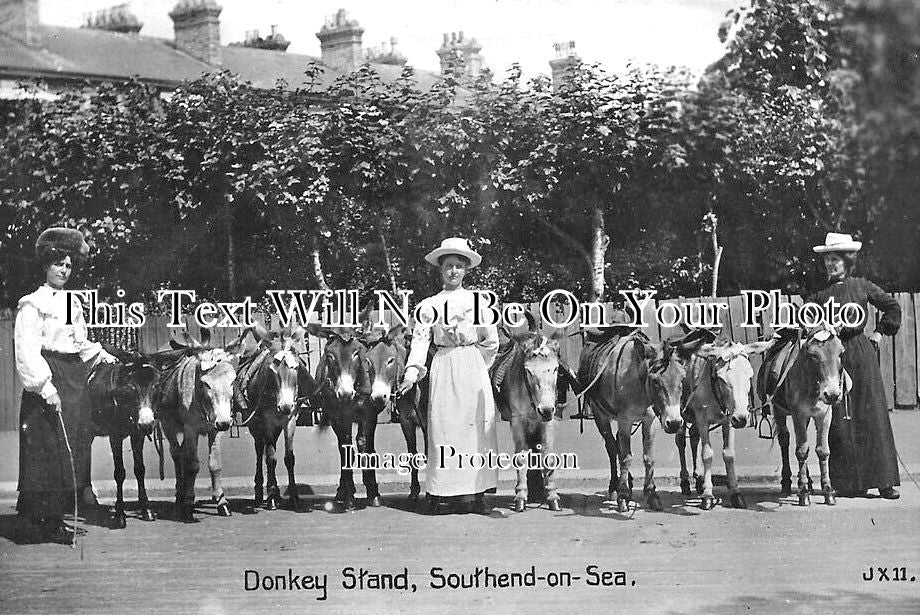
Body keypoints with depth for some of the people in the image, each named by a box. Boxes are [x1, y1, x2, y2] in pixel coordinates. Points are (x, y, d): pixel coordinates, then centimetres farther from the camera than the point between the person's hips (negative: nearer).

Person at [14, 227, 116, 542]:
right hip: (48, 379, -8)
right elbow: (27, 351, -15)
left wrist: (100, 355, 11)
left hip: (75, 380, 8)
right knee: (45, 453, -8)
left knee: (75, 452, 6)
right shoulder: (33, 304, -7)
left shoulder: (73, 302, 16)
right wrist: (44, 386, -23)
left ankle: (54, 519, 12)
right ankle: (32, 520, -3)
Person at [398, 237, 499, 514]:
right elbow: (420, 339, 0)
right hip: (443, 368, 0)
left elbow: (492, 342, 11)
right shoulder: (429, 305, 8)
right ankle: (448, 490, -4)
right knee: (444, 427, -6)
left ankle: (476, 493, -1)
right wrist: (412, 373, -11)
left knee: (476, 427, -3)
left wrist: (477, 365, 5)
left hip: (474, 369, 0)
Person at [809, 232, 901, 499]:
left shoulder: (862, 287, 7)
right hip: (831, 354, 1)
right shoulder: (819, 294, 8)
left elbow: (892, 307, 15)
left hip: (862, 353, -1)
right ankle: (848, 481, 4)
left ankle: (884, 480, 0)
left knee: (872, 415, -2)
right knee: (839, 421, -2)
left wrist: (880, 332, 10)